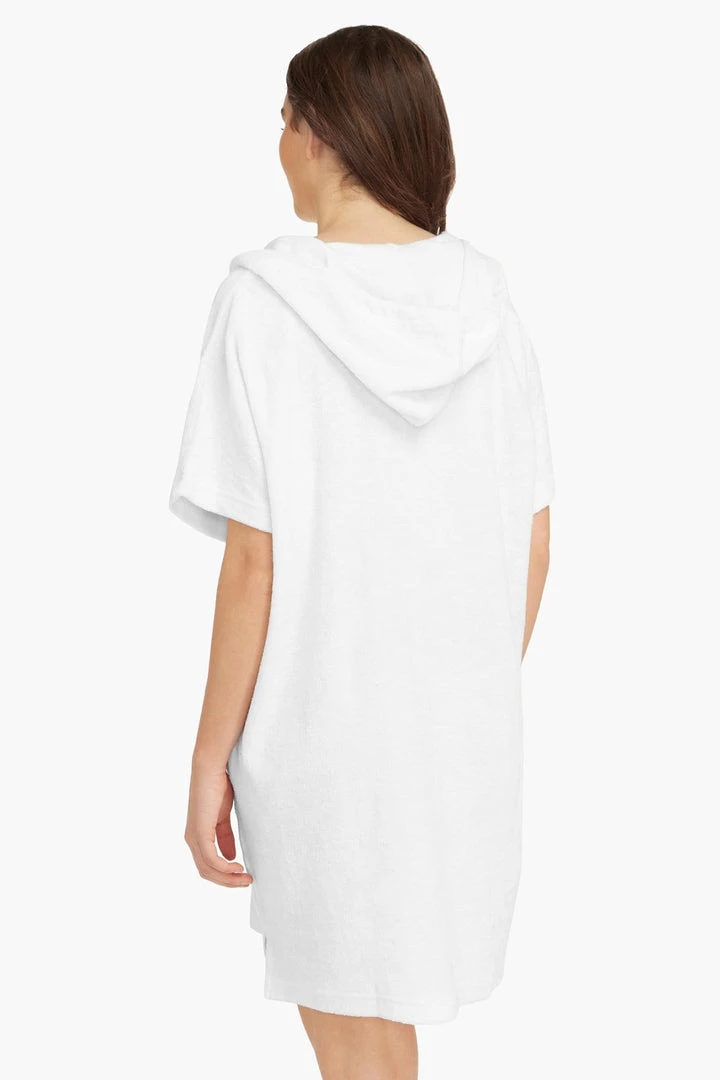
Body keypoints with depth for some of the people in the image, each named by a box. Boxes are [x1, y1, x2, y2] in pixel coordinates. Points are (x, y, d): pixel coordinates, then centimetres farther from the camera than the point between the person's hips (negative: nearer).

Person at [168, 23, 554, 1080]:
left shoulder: (267, 301, -15)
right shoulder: (483, 298, -2)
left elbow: (254, 564, -15)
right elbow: (533, 546, 2)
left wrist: (210, 760, -6)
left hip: (324, 719, -4)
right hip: (463, 716, 5)